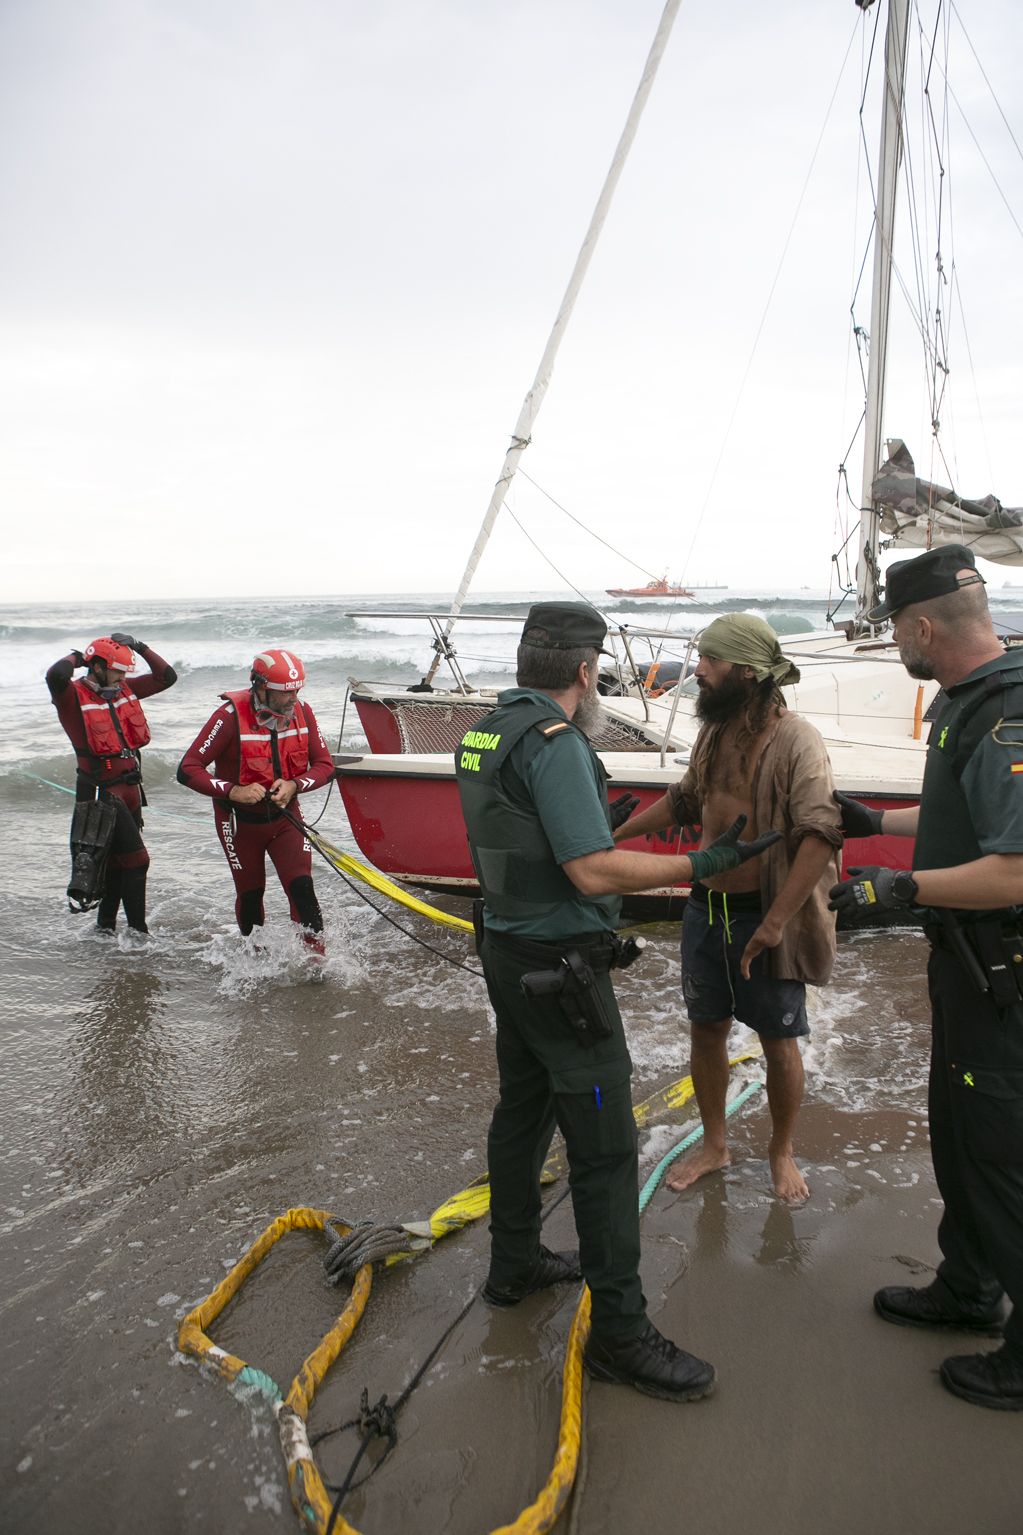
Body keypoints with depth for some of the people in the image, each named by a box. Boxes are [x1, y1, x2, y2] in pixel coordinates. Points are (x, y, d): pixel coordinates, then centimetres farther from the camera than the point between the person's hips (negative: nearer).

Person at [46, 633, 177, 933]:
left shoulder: (125, 689, 9)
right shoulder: (74, 696, -11)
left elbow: (167, 677, 14)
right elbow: (55, 676, -33)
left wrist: (140, 647, 5)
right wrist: (74, 657, -12)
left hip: (130, 788, 7)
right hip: (101, 791, -7)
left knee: (116, 861, 15)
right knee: (136, 859, -9)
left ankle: (105, 927, 28)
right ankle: (138, 930, 1)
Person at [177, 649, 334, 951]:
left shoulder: (301, 711, -12)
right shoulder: (231, 716, -24)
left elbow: (325, 765, -6)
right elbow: (187, 770, -24)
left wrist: (293, 785, -24)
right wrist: (232, 791, -36)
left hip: (283, 817, 2)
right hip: (239, 821, -2)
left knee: (301, 887, -13)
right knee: (250, 894, 13)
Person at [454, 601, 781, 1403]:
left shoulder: (485, 733, 6)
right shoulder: (555, 742, -22)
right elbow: (593, 874, -25)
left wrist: (594, 822, 27)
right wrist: (706, 863, -21)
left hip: (508, 952, 10)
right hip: (561, 968, -10)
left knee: (522, 1108, 21)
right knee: (605, 1145, -1)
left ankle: (515, 1262, 37)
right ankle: (620, 1330, 9)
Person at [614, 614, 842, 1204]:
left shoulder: (796, 739, -18)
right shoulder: (714, 734, 5)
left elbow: (819, 834, -27)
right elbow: (684, 801, 21)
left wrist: (775, 923, -31)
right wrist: (615, 834, 21)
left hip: (767, 917, -6)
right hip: (707, 910, 6)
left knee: (779, 1043, 10)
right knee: (707, 1029, 16)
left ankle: (783, 1152, 33)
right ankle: (714, 1145, 36)